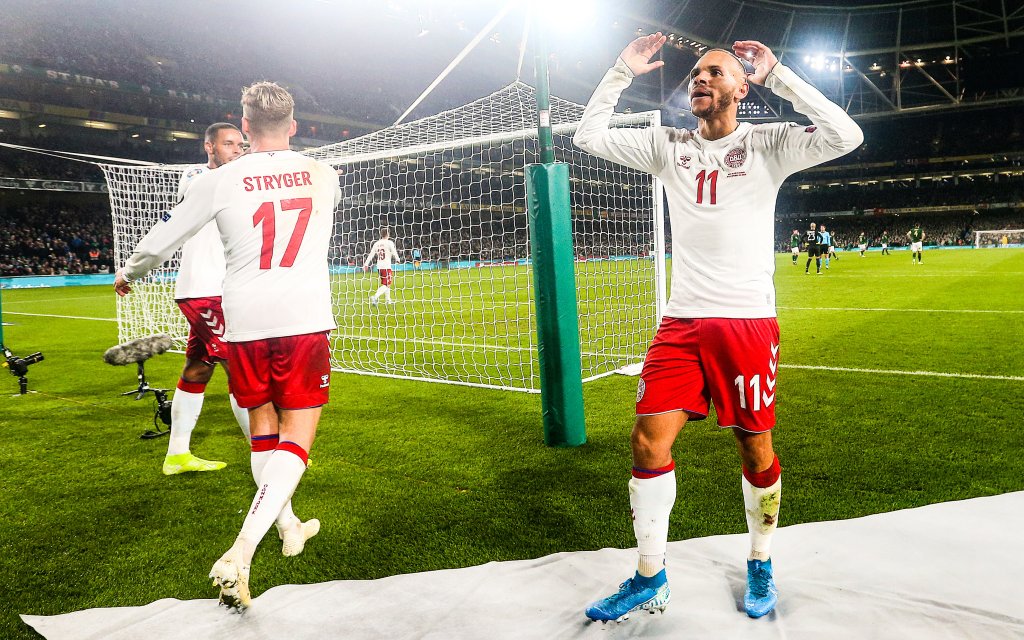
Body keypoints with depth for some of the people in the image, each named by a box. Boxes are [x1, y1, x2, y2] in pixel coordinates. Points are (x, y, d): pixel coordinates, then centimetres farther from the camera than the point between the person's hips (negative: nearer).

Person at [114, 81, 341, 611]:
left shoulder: (221, 181, 0)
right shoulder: (324, 176, 5)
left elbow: (160, 241, 9)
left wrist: (128, 274, 30)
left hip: (245, 324, 1)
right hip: (306, 321, 0)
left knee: (262, 427, 19)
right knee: (296, 437, 1)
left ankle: (288, 528, 33)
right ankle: (239, 554, -13)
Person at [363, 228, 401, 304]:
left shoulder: (377, 243, 7)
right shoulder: (389, 243, -8)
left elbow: (371, 254, 6)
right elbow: (394, 253, -2)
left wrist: (366, 264, 10)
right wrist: (397, 260, 17)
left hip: (379, 266, 7)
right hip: (386, 266, -7)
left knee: (386, 283, 20)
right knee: (386, 285, -5)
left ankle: (388, 299, 25)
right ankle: (375, 297, -22)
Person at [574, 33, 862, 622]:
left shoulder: (766, 143, 3)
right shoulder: (669, 146, 13)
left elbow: (845, 136, -12)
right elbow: (589, 136, 13)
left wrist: (777, 75, -8)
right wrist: (623, 72, 8)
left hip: (749, 323, -2)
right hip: (681, 323, 3)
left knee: (757, 450, 5)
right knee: (649, 442, -4)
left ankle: (761, 567, 30)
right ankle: (650, 579, 13)